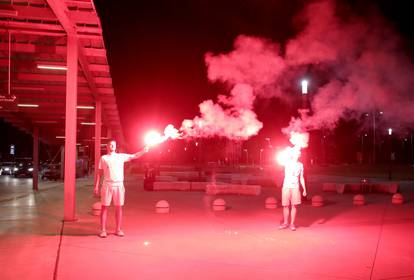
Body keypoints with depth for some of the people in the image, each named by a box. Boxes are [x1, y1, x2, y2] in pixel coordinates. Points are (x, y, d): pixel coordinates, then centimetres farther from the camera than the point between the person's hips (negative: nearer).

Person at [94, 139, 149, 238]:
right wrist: (96, 186, 0)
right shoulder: (103, 158, 7)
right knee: (104, 207, 1)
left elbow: (134, 156, 6)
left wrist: (143, 151, -11)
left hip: (119, 185, 2)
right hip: (107, 185, -1)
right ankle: (103, 230, 8)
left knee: (119, 207, 5)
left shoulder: (121, 156, 10)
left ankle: (118, 229, 13)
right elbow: (99, 173, 6)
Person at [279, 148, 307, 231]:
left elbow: (301, 178, 13)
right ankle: (285, 223, 16)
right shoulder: (287, 163, 2)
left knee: (294, 205, -2)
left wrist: (304, 189, 7)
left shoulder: (300, 165, 10)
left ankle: (292, 223, 8)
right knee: (286, 205, 2)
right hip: (286, 186, -2)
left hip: (295, 187, 2)